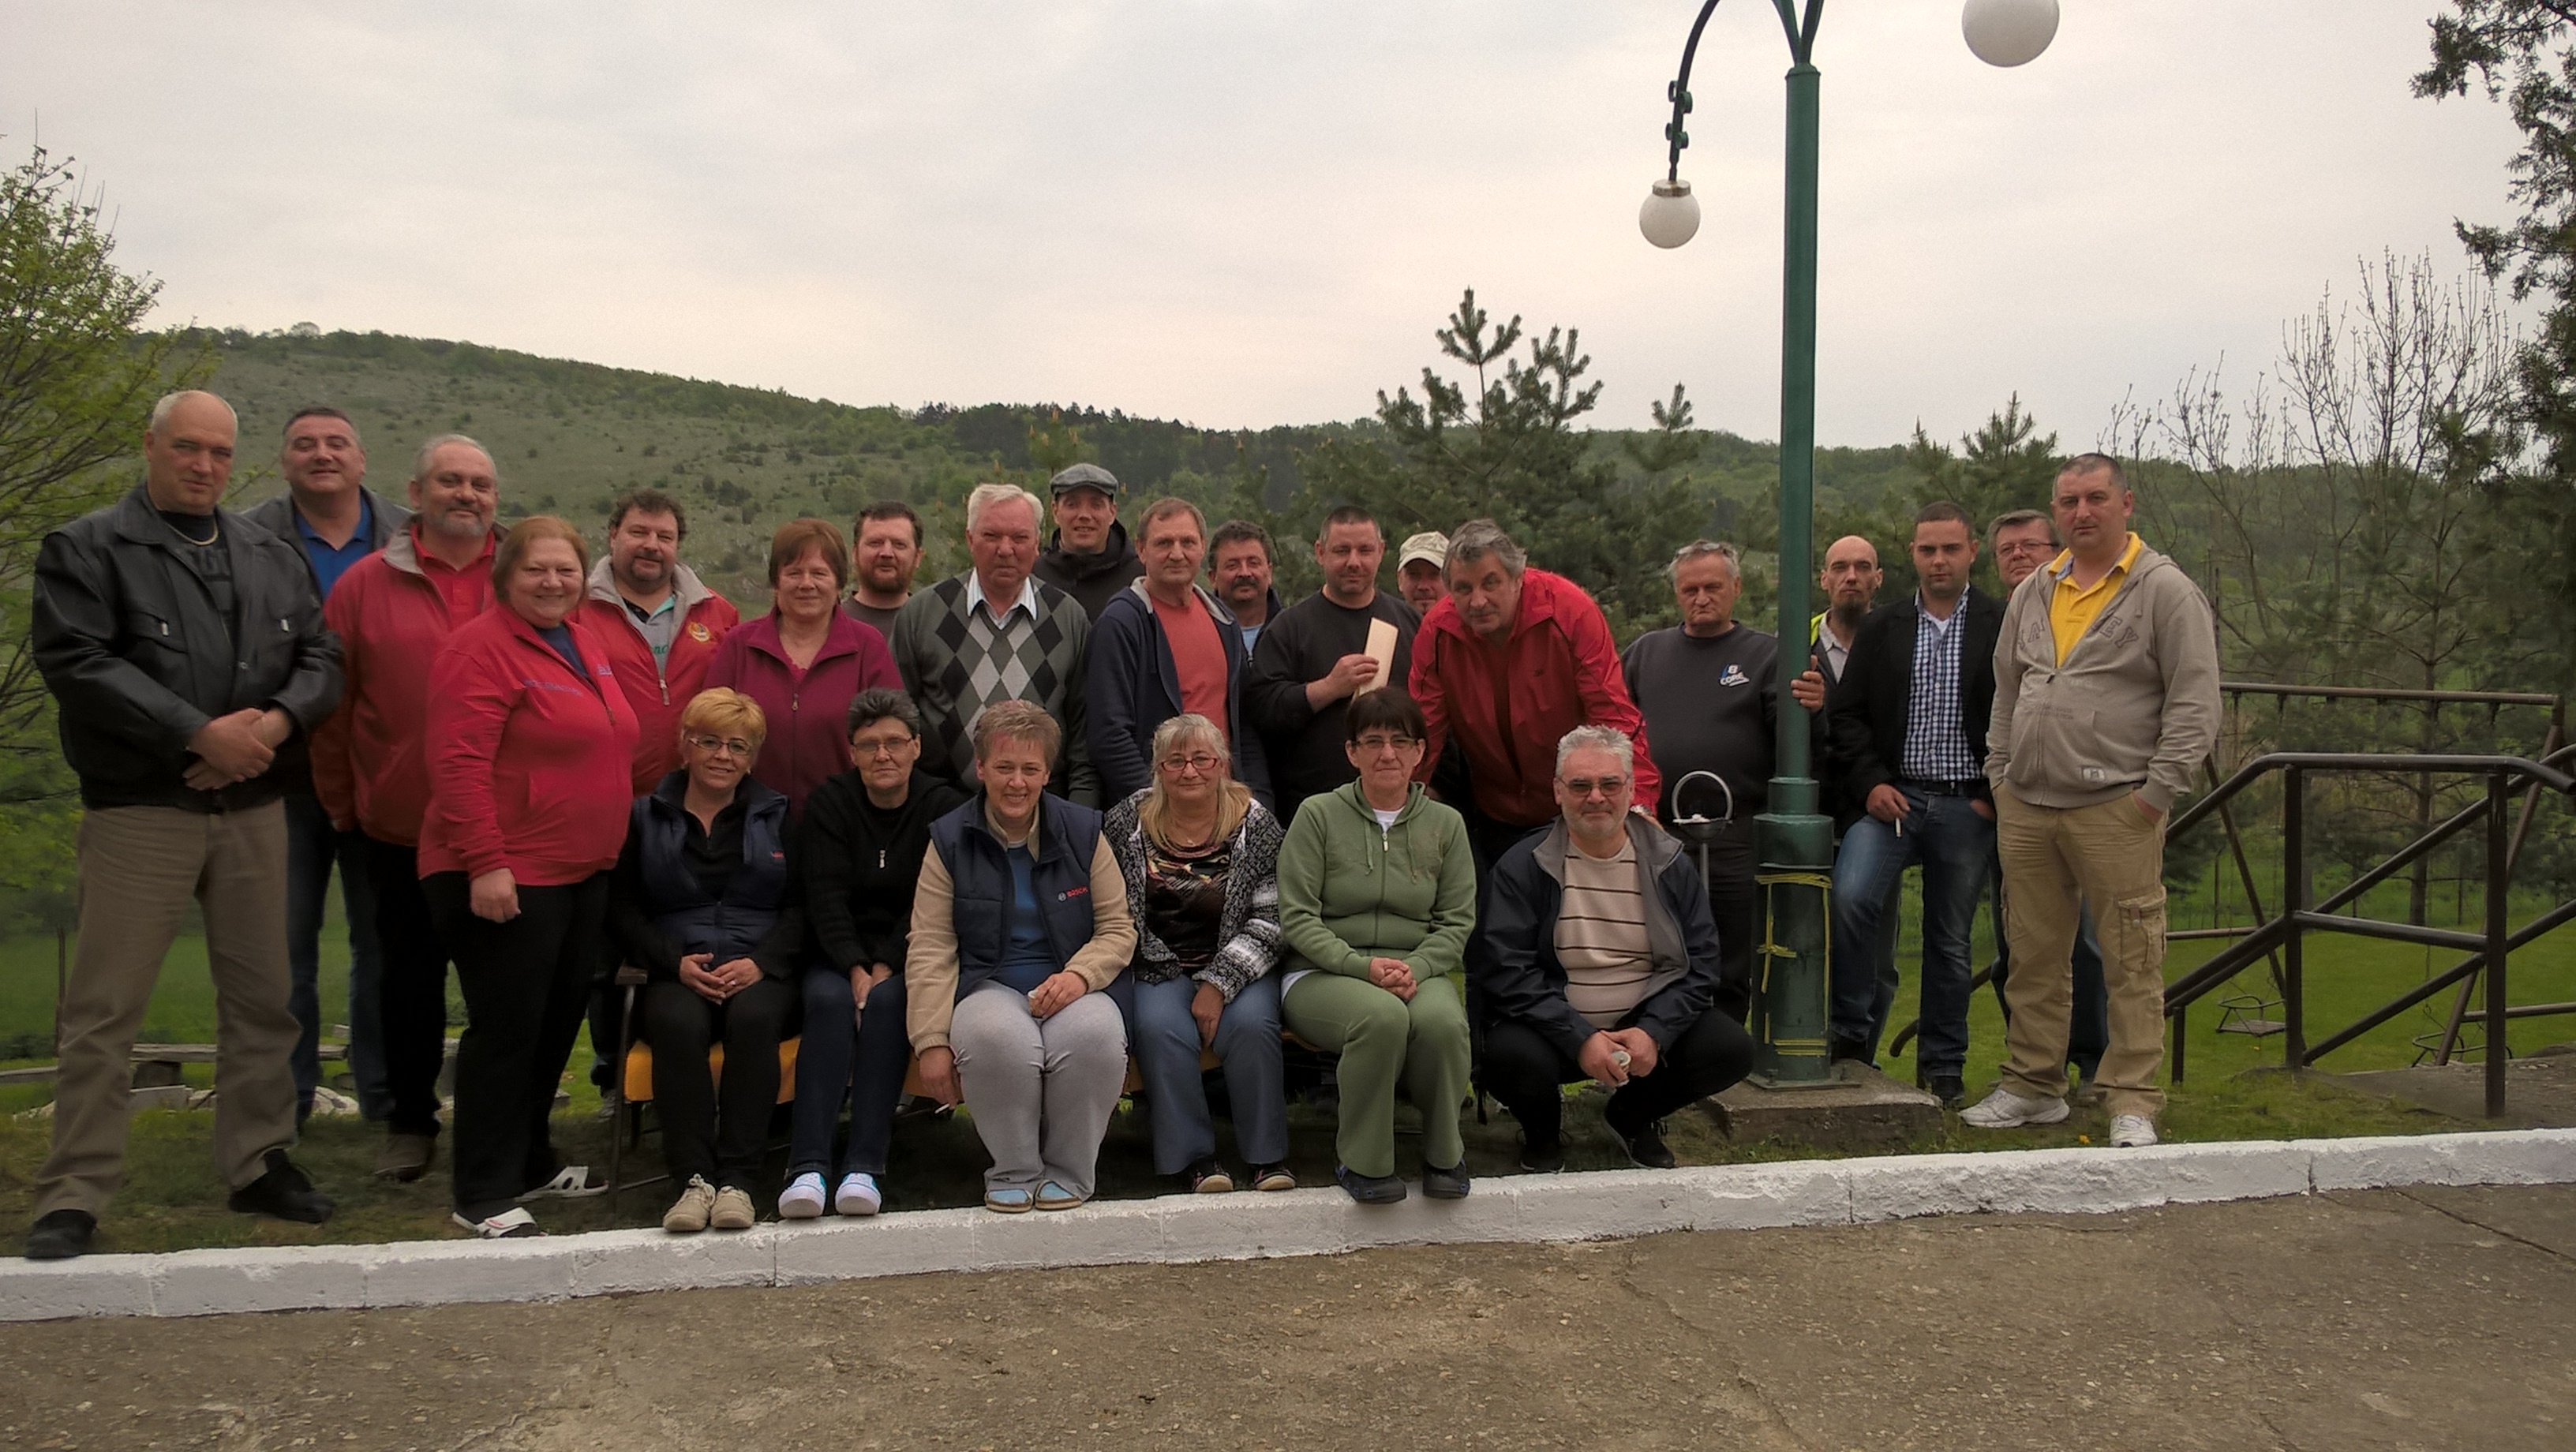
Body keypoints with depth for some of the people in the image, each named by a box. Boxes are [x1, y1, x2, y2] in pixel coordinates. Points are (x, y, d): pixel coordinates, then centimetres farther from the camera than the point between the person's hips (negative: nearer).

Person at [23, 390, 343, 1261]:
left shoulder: (272, 558, 15)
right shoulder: (86, 550, 0)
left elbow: (319, 656, 10)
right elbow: (78, 664, -12)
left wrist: (275, 722, -11)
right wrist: (200, 734, -18)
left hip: (253, 810, 5)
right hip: (139, 814, -4)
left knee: (263, 998, 10)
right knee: (104, 1009, -3)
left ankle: (259, 1164, 23)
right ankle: (74, 1195, 6)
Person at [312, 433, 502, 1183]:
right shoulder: (365, 585, 2)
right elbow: (333, 703, 4)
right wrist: (342, 803, 5)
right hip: (403, 827, 0)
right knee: (410, 978, 11)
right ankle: (410, 1123, 25)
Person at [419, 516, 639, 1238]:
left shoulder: (585, 641, 14)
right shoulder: (484, 648, -13)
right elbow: (458, 763, -20)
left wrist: (607, 849, 20)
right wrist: (485, 863, -25)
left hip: (583, 874, 9)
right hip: (504, 880, -9)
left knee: (558, 1023, 17)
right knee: (507, 1029, -4)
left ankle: (530, 1162, 32)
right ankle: (484, 1196, 6)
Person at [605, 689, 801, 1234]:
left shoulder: (779, 816, 16)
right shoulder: (645, 817, 14)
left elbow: (803, 907, 6)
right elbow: (623, 912, 6)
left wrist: (760, 961, -12)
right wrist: (677, 962, -10)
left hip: (761, 974, 0)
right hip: (676, 975, 0)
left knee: (753, 1017, -34)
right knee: (679, 1024, -34)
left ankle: (736, 1179, -32)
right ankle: (694, 1179, -31)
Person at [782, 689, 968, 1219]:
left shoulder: (944, 808, 1)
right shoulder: (828, 804, 5)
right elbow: (826, 898, -6)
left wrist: (886, 967, -20)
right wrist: (855, 968, -21)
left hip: (909, 960, -1)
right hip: (838, 957, 1)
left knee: (888, 999, -32)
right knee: (830, 1000, -30)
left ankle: (865, 1167, -35)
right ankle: (808, 1167, -38)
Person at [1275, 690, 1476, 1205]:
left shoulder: (1445, 823, 11)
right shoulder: (1318, 815, 2)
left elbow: (1457, 921, 6)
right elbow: (1296, 918, -4)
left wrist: (1414, 969, -14)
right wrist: (1362, 966, -18)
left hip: (1419, 971, 2)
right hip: (1322, 973, -2)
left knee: (1442, 1021, -33)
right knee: (1382, 1016, -36)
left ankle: (1444, 1153, -6)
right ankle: (1364, 1161, -15)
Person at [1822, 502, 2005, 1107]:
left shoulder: (2004, 627, 2)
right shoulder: (1881, 628, 8)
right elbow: (1846, 713, 7)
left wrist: (1993, 796, -3)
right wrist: (1871, 782, -6)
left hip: (1967, 807, -1)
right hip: (1893, 797, 1)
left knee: (1951, 942, 8)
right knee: (1850, 898, -22)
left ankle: (1943, 1066, 23)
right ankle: (1853, 1032, -4)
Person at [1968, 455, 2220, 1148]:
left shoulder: (2166, 591, -2)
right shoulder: (2032, 595, 16)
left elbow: (2195, 703, -6)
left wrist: (2156, 792, -11)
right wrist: (2000, 775, 15)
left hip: (2116, 809, -5)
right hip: (2025, 807, 6)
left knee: (2132, 961, -3)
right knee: (2035, 954, 11)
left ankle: (2133, 1103, 5)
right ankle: (2032, 1086, 22)